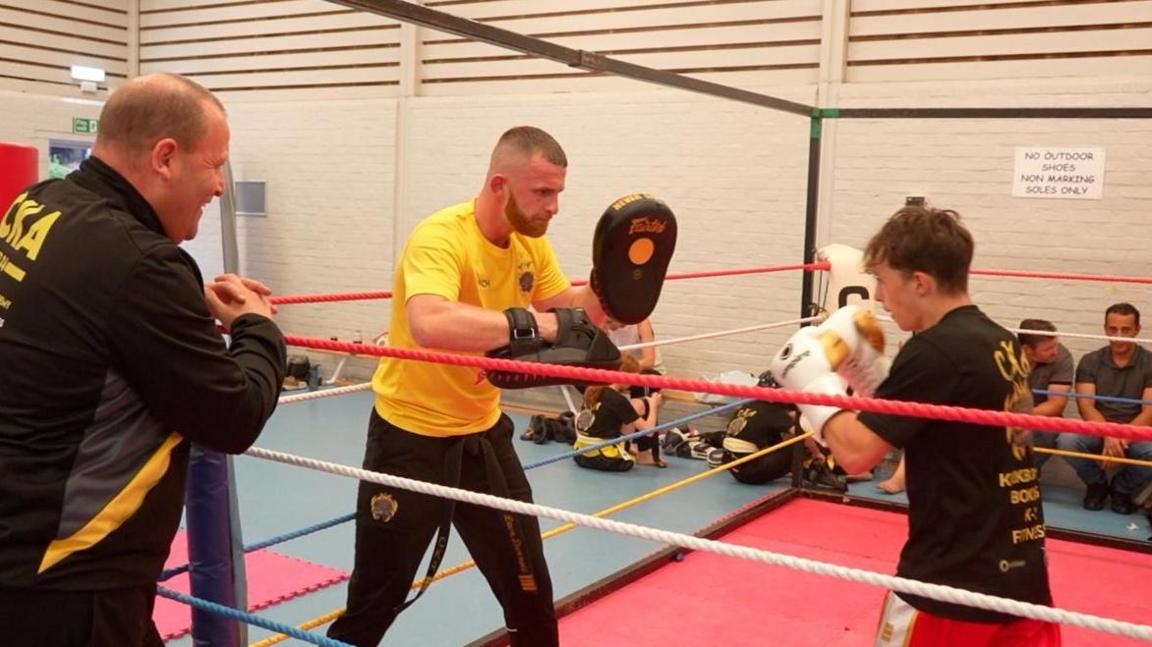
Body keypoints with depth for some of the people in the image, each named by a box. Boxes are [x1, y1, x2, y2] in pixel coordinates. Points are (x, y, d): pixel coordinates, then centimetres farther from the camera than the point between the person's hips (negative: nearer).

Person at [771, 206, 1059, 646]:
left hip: (953, 583, -8)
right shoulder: (999, 343, 7)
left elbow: (856, 453, -19)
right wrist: (863, 368, 8)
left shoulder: (935, 352, -19)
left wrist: (812, 378, -5)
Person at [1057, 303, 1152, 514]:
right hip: (1098, 431, 1)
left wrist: (1123, 436, -28)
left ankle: (1122, 488, 2)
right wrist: (1109, 435, -27)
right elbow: (1086, 407, -8)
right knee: (1067, 440, -31)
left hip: (1134, 433, -1)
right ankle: (1097, 484, 2)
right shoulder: (1090, 362, 2)